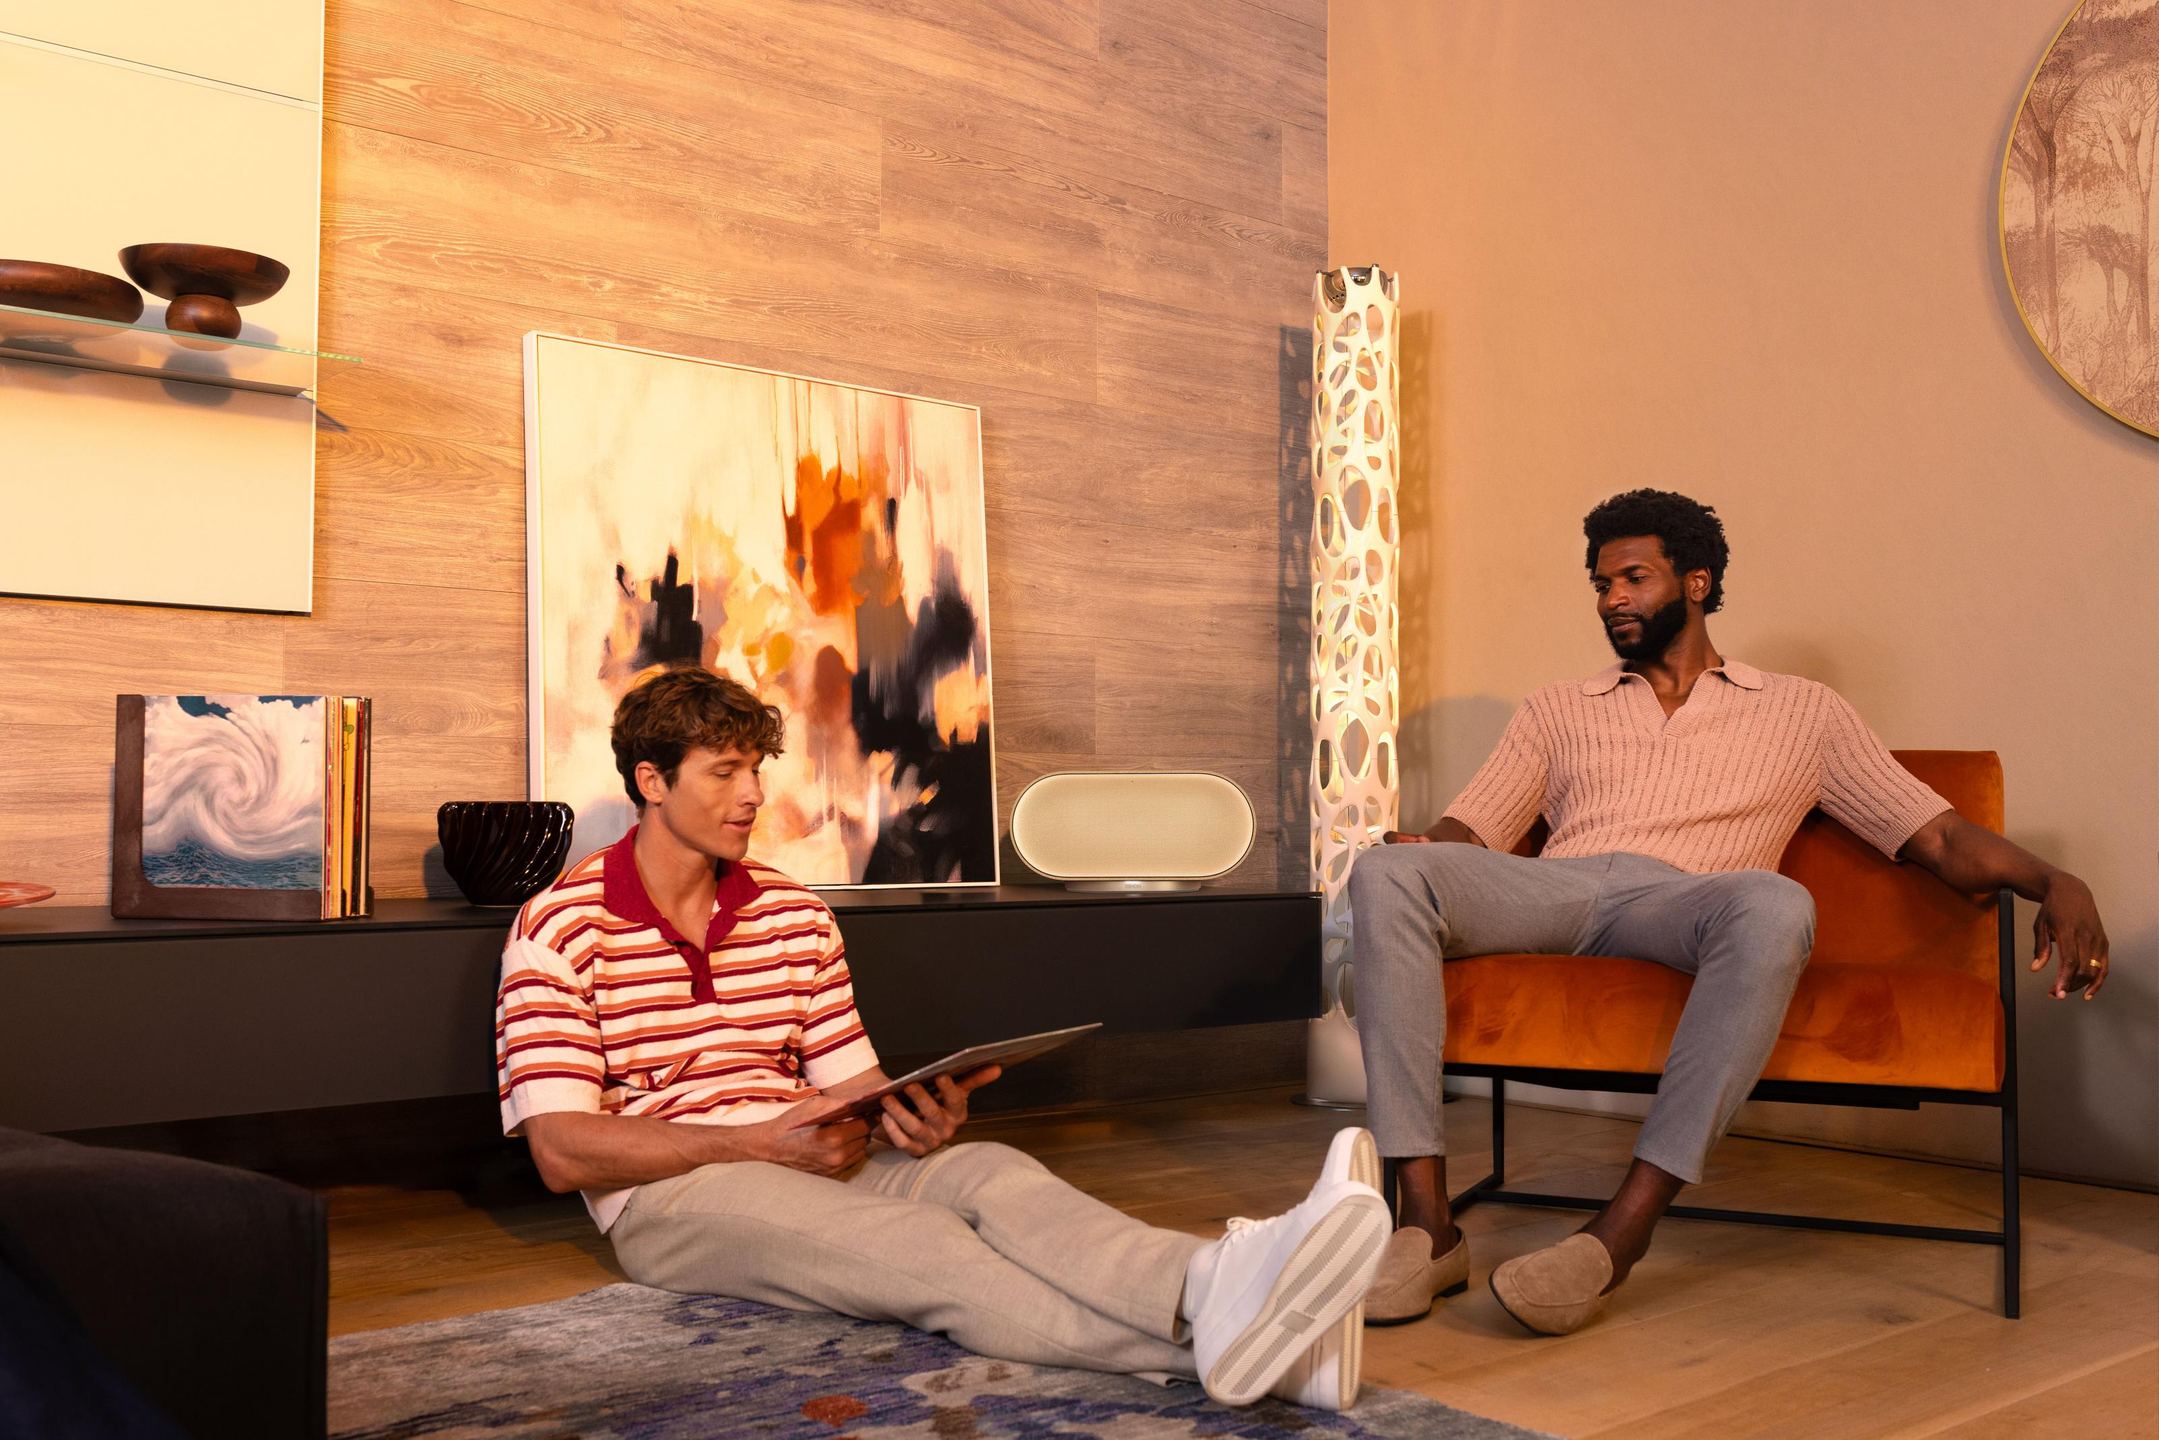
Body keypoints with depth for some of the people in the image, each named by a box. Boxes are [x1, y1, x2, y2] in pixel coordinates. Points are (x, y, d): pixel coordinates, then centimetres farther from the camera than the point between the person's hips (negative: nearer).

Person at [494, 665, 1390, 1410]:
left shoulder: (796, 916, 15)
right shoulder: (559, 930, -2)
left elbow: (850, 1087, 12)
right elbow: (563, 1152, -11)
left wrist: (911, 1118, -13)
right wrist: (758, 1141, -19)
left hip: (806, 1162, 5)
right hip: (668, 1194, -5)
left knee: (990, 1173, -28)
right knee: (920, 1247, -34)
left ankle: (1212, 1286, -58)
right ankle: (1211, 1341, -58)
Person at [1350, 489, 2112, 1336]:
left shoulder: (1802, 712, 25)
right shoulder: (1557, 711, 30)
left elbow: (1939, 837, 18)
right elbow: (1466, 835, 20)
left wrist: (2056, 883, -2)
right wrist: (1415, 846, -5)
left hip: (1680, 901, -1)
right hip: (1555, 887, 2)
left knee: (1776, 907, -40)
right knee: (1386, 871, -31)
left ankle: (1621, 1233, -38)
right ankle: (1427, 1225, -35)